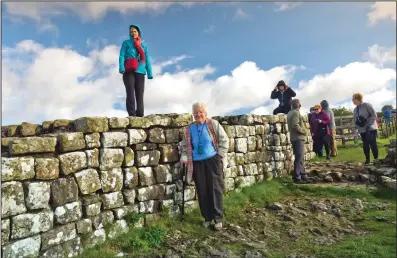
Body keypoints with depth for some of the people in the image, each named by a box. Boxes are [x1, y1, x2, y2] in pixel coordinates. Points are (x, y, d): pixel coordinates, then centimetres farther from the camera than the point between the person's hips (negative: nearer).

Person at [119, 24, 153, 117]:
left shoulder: (144, 45, 21)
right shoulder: (126, 43, 16)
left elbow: (147, 60, 15)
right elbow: (122, 56, 3)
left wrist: (150, 73, 3)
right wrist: (121, 67, -15)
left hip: (140, 72, 2)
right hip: (129, 71, -2)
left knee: (140, 94, -6)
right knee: (130, 92, -14)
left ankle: (140, 115, -6)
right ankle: (131, 114, -18)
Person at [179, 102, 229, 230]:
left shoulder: (213, 124, -3)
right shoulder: (189, 129, 6)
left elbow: (224, 140, 0)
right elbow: (184, 145, 15)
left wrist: (219, 155, -5)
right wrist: (184, 157, 0)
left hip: (212, 160, -3)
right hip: (197, 163, 3)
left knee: (216, 189, 0)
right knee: (202, 191, 7)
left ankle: (218, 218, 14)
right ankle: (207, 217, 23)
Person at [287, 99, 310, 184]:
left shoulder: (290, 113, 15)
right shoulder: (296, 113, -13)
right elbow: (295, 125, -25)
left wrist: (303, 130, 15)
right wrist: (304, 131, -12)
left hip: (294, 138, 10)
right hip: (298, 138, -10)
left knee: (300, 158, 15)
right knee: (299, 158, -6)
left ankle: (303, 175, 22)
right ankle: (297, 177, -4)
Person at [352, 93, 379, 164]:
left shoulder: (367, 105, -7)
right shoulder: (355, 109, 14)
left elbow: (374, 115, -12)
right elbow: (355, 120, 20)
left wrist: (368, 124, -18)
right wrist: (357, 127, 6)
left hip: (371, 129, -6)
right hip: (362, 130, 6)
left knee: (372, 144, -6)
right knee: (365, 145, 7)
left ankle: (376, 159, 4)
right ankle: (367, 159, 15)